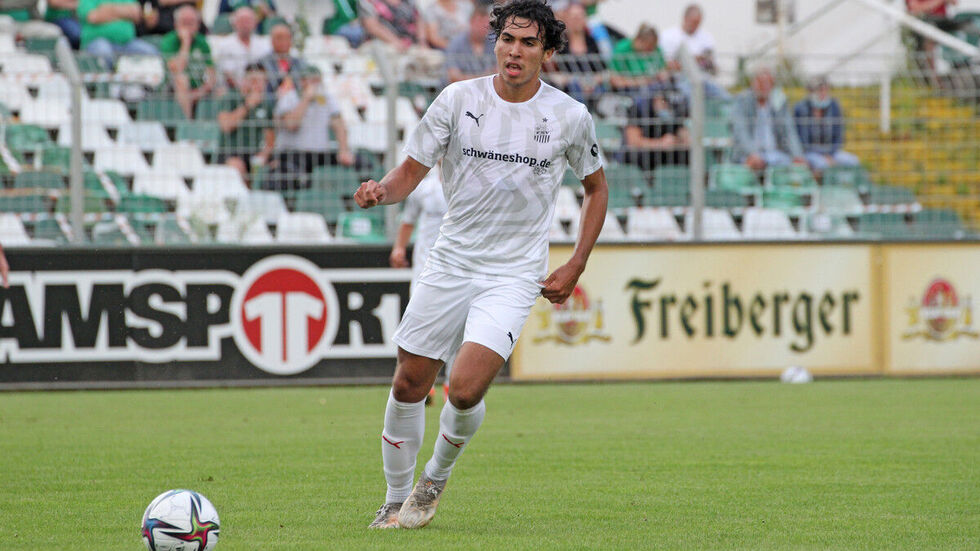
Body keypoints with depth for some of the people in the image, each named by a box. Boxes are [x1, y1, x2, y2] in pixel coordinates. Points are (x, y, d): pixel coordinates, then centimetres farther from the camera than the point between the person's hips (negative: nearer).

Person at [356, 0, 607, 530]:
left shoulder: (569, 117, -4)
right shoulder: (459, 99, -5)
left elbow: (596, 186, 13)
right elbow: (410, 172, 1)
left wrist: (575, 266, 5)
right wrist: (380, 192, -23)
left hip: (514, 275, -2)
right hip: (449, 262, 2)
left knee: (465, 390, -18)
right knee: (409, 385, 3)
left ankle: (435, 478, 11)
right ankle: (396, 501, 24)